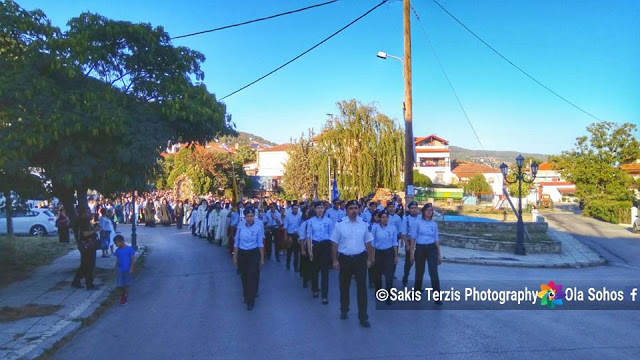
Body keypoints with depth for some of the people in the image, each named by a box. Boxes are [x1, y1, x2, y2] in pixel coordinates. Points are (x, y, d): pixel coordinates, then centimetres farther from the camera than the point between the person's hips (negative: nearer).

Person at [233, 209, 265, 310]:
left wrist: (262, 258, -1)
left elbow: (260, 243, -3)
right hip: (242, 254, 3)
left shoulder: (258, 227, -9)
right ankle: (246, 296, 36)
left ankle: (251, 301, 5)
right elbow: (236, 242, 4)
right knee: (244, 276, 13)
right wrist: (235, 257, 5)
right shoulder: (240, 226, -3)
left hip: (253, 254, -3)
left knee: (252, 277, -6)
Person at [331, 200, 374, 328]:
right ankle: (344, 310, 36)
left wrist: (369, 259, 6)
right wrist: (335, 260, -4)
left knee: (362, 287, 0)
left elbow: (368, 243, 8)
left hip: (360, 258, 1)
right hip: (344, 259, 0)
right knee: (344, 286, 15)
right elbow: (335, 244, -1)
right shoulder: (339, 225, -5)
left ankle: (363, 317, 9)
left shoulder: (364, 225, 1)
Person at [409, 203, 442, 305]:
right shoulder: (418, 222, -3)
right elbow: (413, 238, -2)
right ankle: (417, 291, 31)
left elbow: (436, 240, 11)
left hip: (431, 248, 1)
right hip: (420, 248, -1)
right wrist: (412, 253, -6)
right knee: (419, 271, 10)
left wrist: (439, 255, 10)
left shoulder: (434, 224, 6)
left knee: (433, 272, -7)